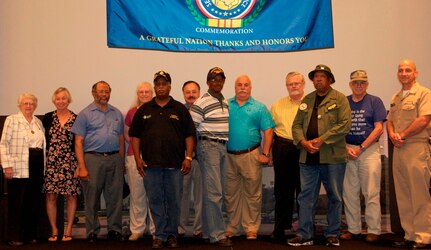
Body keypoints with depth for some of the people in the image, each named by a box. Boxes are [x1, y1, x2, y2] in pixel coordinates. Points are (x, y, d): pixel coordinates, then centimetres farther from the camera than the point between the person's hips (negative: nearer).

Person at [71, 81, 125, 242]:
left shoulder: (117, 113, 14)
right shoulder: (85, 114, 2)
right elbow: (78, 142, -3)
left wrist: (122, 163, 10)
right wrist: (82, 167, -11)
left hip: (114, 159, 3)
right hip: (93, 158, -3)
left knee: (115, 198, 5)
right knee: (92, 199, 3)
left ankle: (114, 230, 16)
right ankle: (92, 232, 14)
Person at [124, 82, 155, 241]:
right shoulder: (132, 112, 9)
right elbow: (126, 133, 22)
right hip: (134, 156, 2)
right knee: (136, 194, 6)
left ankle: (155, 229, 13)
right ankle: (136, 229, 16)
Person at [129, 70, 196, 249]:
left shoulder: (180, 109, 6)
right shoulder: (144, 110, 10)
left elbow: (189, 135, 3)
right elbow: (135, 135, 9)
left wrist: (188, 157, -5)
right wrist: (138, 158, 1)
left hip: (175, 164, -1)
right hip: (151, 164, 1)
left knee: (173, 201, 5)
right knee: (155, 201, 5)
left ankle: (171, 234, 18)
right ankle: (160, 235, 14)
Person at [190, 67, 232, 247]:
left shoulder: (226, 102, 15)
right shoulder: (201, 103, -9)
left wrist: (228, 146, 17)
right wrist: (194, 151, -4)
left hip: (224, 147, 8)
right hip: (208, 147, -7)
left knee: (218, 191, 12)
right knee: (213, 192, -8)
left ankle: (209, 228, 23)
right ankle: (217, 234, -3)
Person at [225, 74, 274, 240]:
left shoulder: (259, 107, 5)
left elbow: (268, 131, 1)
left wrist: (265, 153, -6)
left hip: (251, 156, -2)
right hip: (228, 156, 2)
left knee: (252, 194, 3)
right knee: (230, 194, 9)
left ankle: (251, 228, 14)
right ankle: (231, 227, 22)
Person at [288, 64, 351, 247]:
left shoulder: (339, 99, 1)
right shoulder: (307, 100, 16)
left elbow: (344, 124, -11)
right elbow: (297, 125, 12)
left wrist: (320, 140, -16)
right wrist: (303, 142, -8)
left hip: (333, 157, -4)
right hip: (308, 157, 4)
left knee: (334, 197, 7)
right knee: (306, 196, 5)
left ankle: (332, 235, 20)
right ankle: (304, 235, 14)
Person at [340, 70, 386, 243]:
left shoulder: (375, 101, 4)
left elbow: (379, 128, -3)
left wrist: (361, 148, -10)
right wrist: (346, 148, -6)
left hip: (369, 150, -3)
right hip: (347, 150, 3)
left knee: (371, 193, -3)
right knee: (349, 193, 5)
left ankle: (373, 230, 6)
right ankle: (353, 229, 15)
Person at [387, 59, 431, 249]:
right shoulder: (395, 98, 20)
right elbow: (389, 121, 19)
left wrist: (402, 135, -10)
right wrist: (392, 135, -2)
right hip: (398, 149, 8)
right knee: (403, 196, 9)